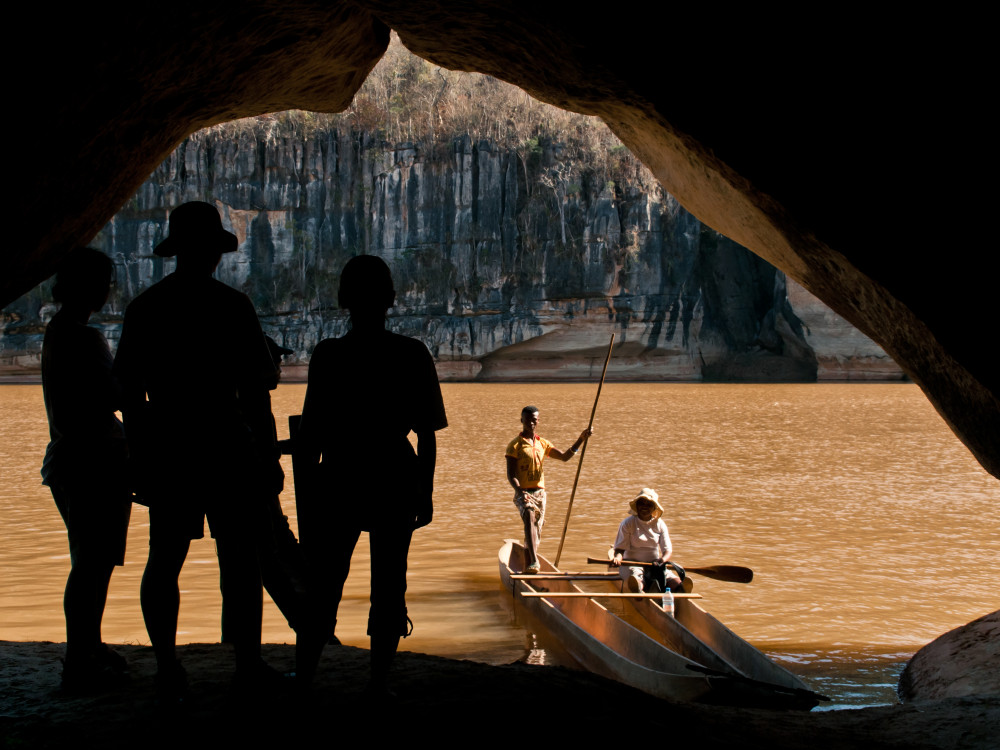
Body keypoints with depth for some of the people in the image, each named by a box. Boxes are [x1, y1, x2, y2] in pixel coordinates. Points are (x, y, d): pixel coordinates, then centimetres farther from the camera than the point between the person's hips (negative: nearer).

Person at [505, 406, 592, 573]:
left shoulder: (542, 443, 15)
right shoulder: (515, 445, -3)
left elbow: (564, 456, 11)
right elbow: (510, 474, -8)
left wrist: (581, 439, 0)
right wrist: (520, 491, -25)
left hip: (540, 492, 6)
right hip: (523, 492, -6)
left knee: (535, 532, 9)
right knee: (529, 517, -33)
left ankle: (529, 567, 23)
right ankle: (534, 561, -46)